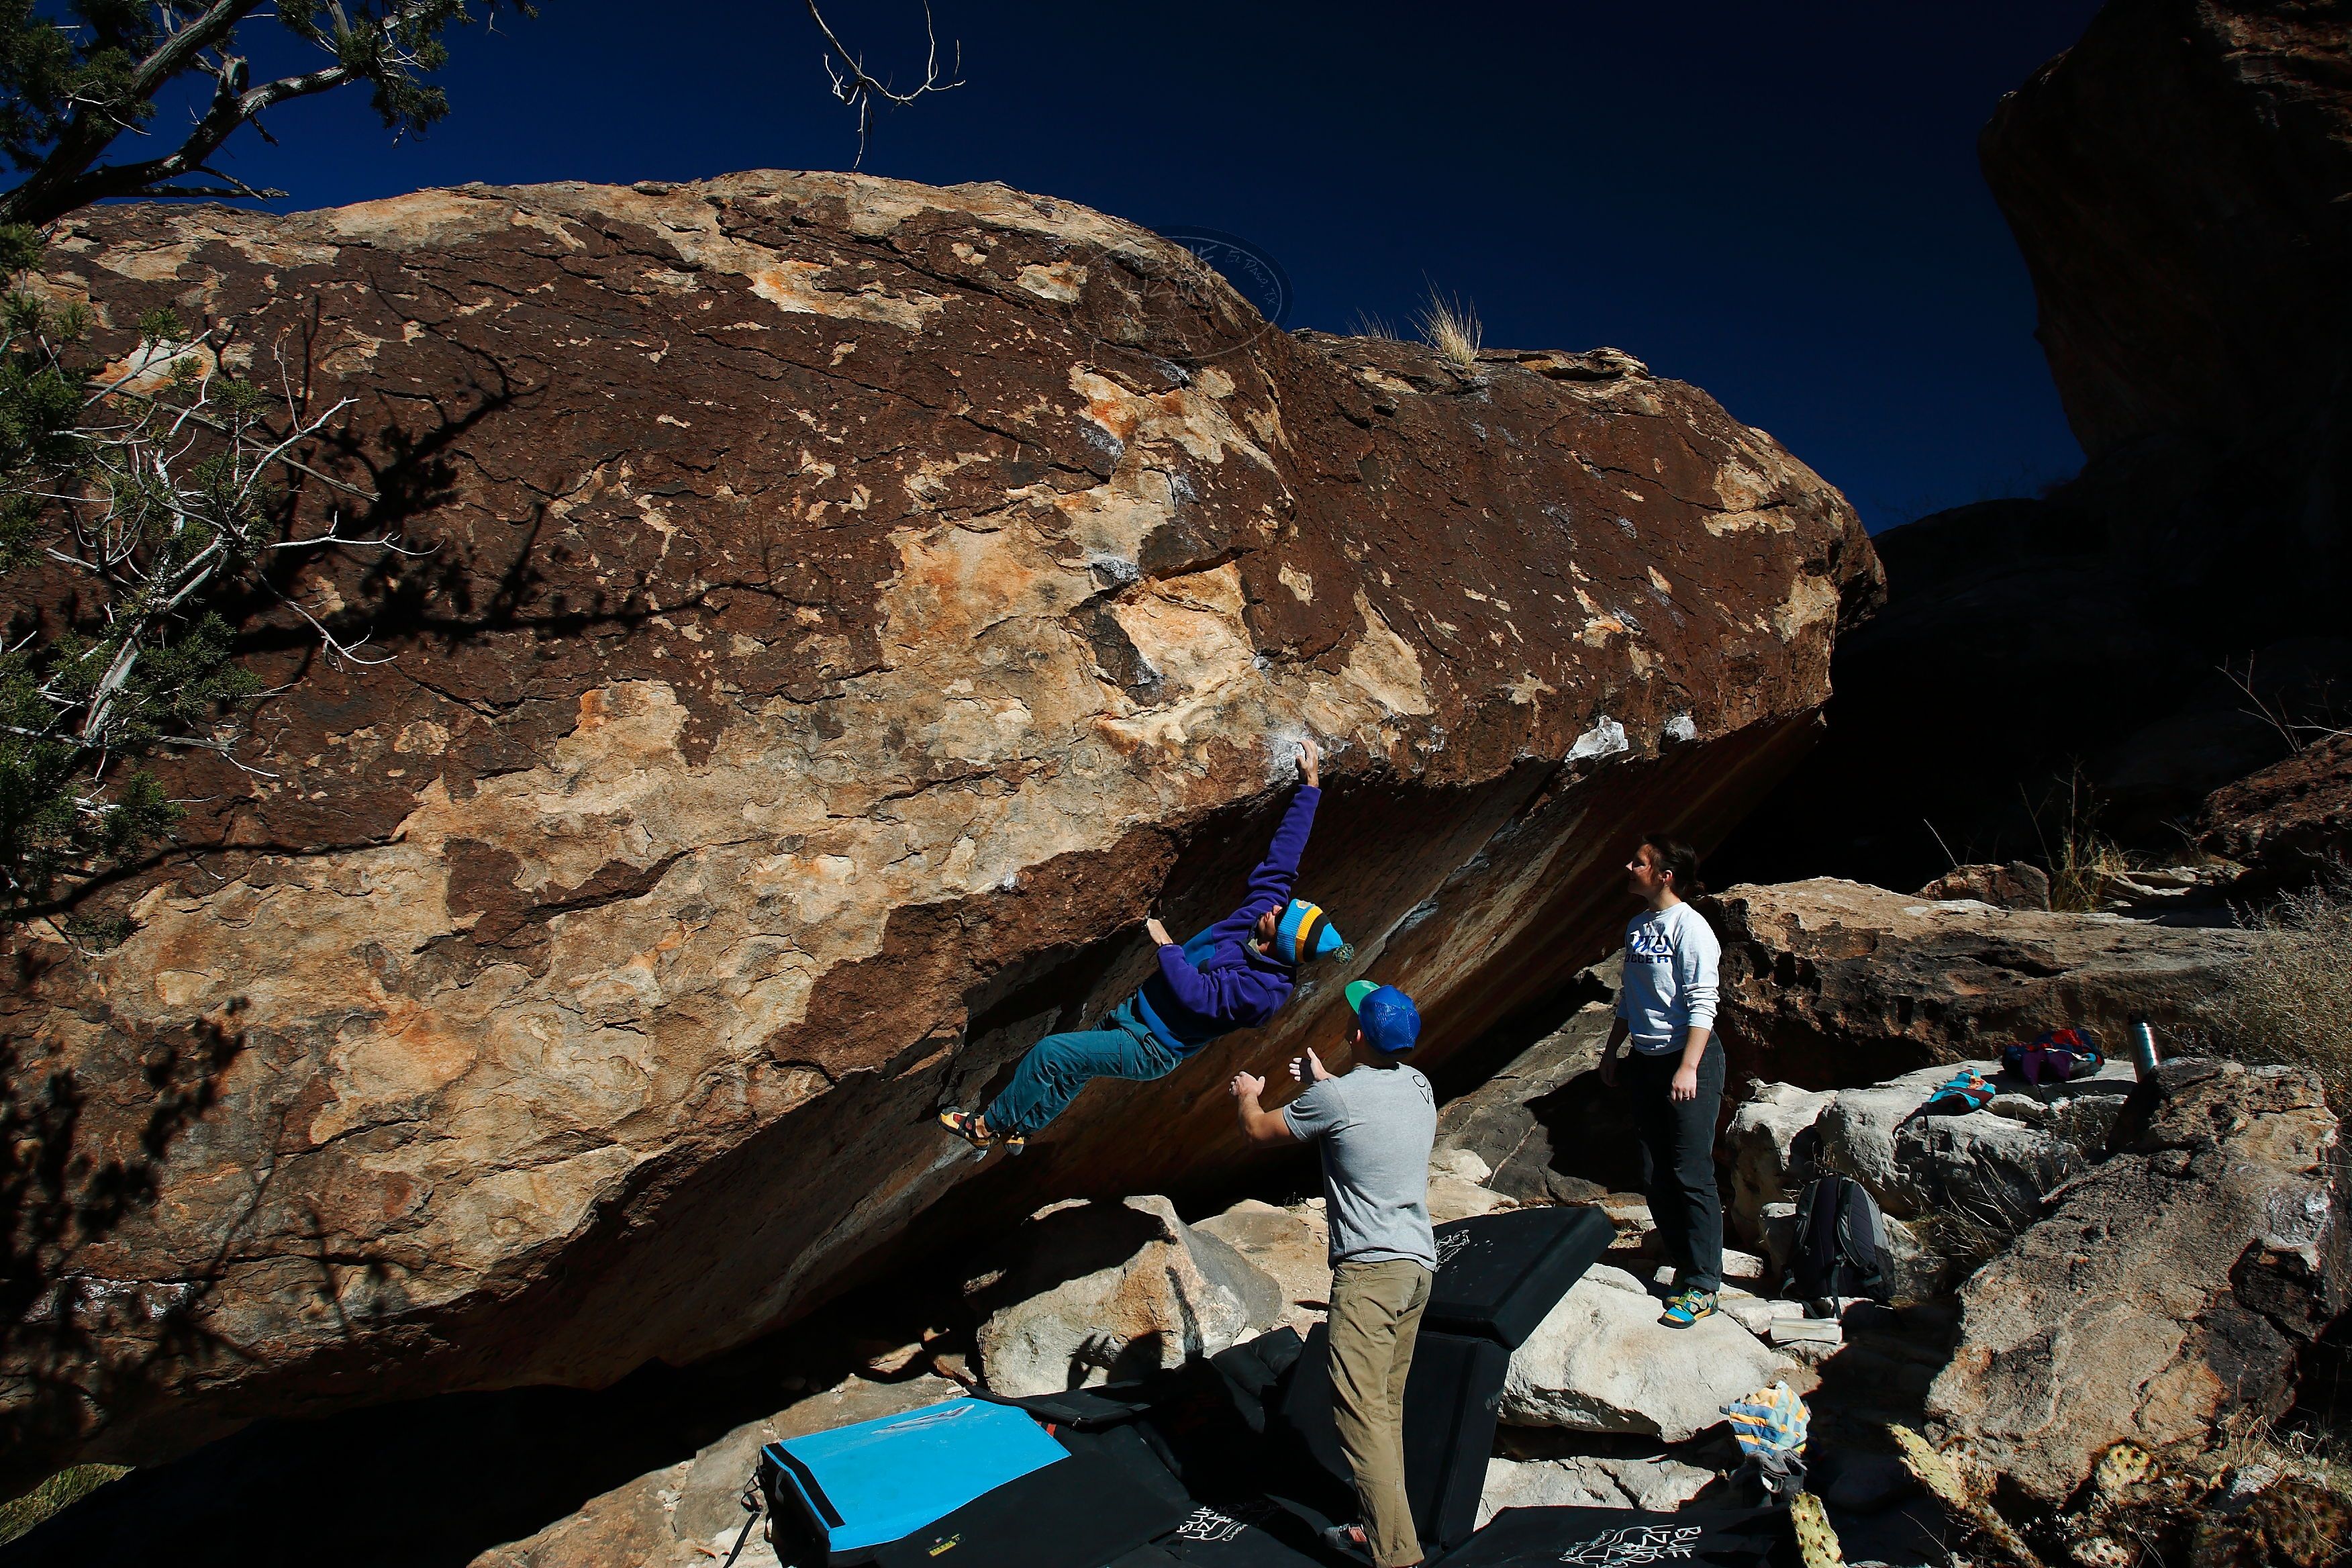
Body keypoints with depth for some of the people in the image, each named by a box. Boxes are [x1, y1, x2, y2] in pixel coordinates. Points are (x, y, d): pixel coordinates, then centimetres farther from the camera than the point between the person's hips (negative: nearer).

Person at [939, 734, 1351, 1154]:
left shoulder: (1261, 990, -31)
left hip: (1150, 1047, -9)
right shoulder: (1264, 908, -10)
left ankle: (988, 1127, 10)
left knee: (1048, 1054, -11)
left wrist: (1166, 945, -23)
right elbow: (1282, 857, -5)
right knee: (1072, 1069, 24)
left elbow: (1195, 994, -34)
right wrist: (1310, 786, -4)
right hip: (1136, 1007, 9)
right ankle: (1021, 1130, 46)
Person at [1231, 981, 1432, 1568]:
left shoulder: (1336, 1097, -12)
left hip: (1370, 1267, -8)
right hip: (1420, 1262, 8)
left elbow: (1258, 1130, 3)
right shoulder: (1419, 1086, 9)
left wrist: (1248, 1095, 23)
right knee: (1388, 1405, 14)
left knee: (1360, 1407, -9)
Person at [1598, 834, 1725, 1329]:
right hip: (1646, 1061, 8)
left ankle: (1701, 1287, 3)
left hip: (1689, 1058, -8)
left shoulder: (1689, 927, -13)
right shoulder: (1637, 926, 11)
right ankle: (1684, 1264, 22)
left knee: (1691, 1175, -5)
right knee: (1654, 1176, 10)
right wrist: (1612, 1050, 19)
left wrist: (1688, 1067, -23)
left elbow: (1702, 1004, -17)